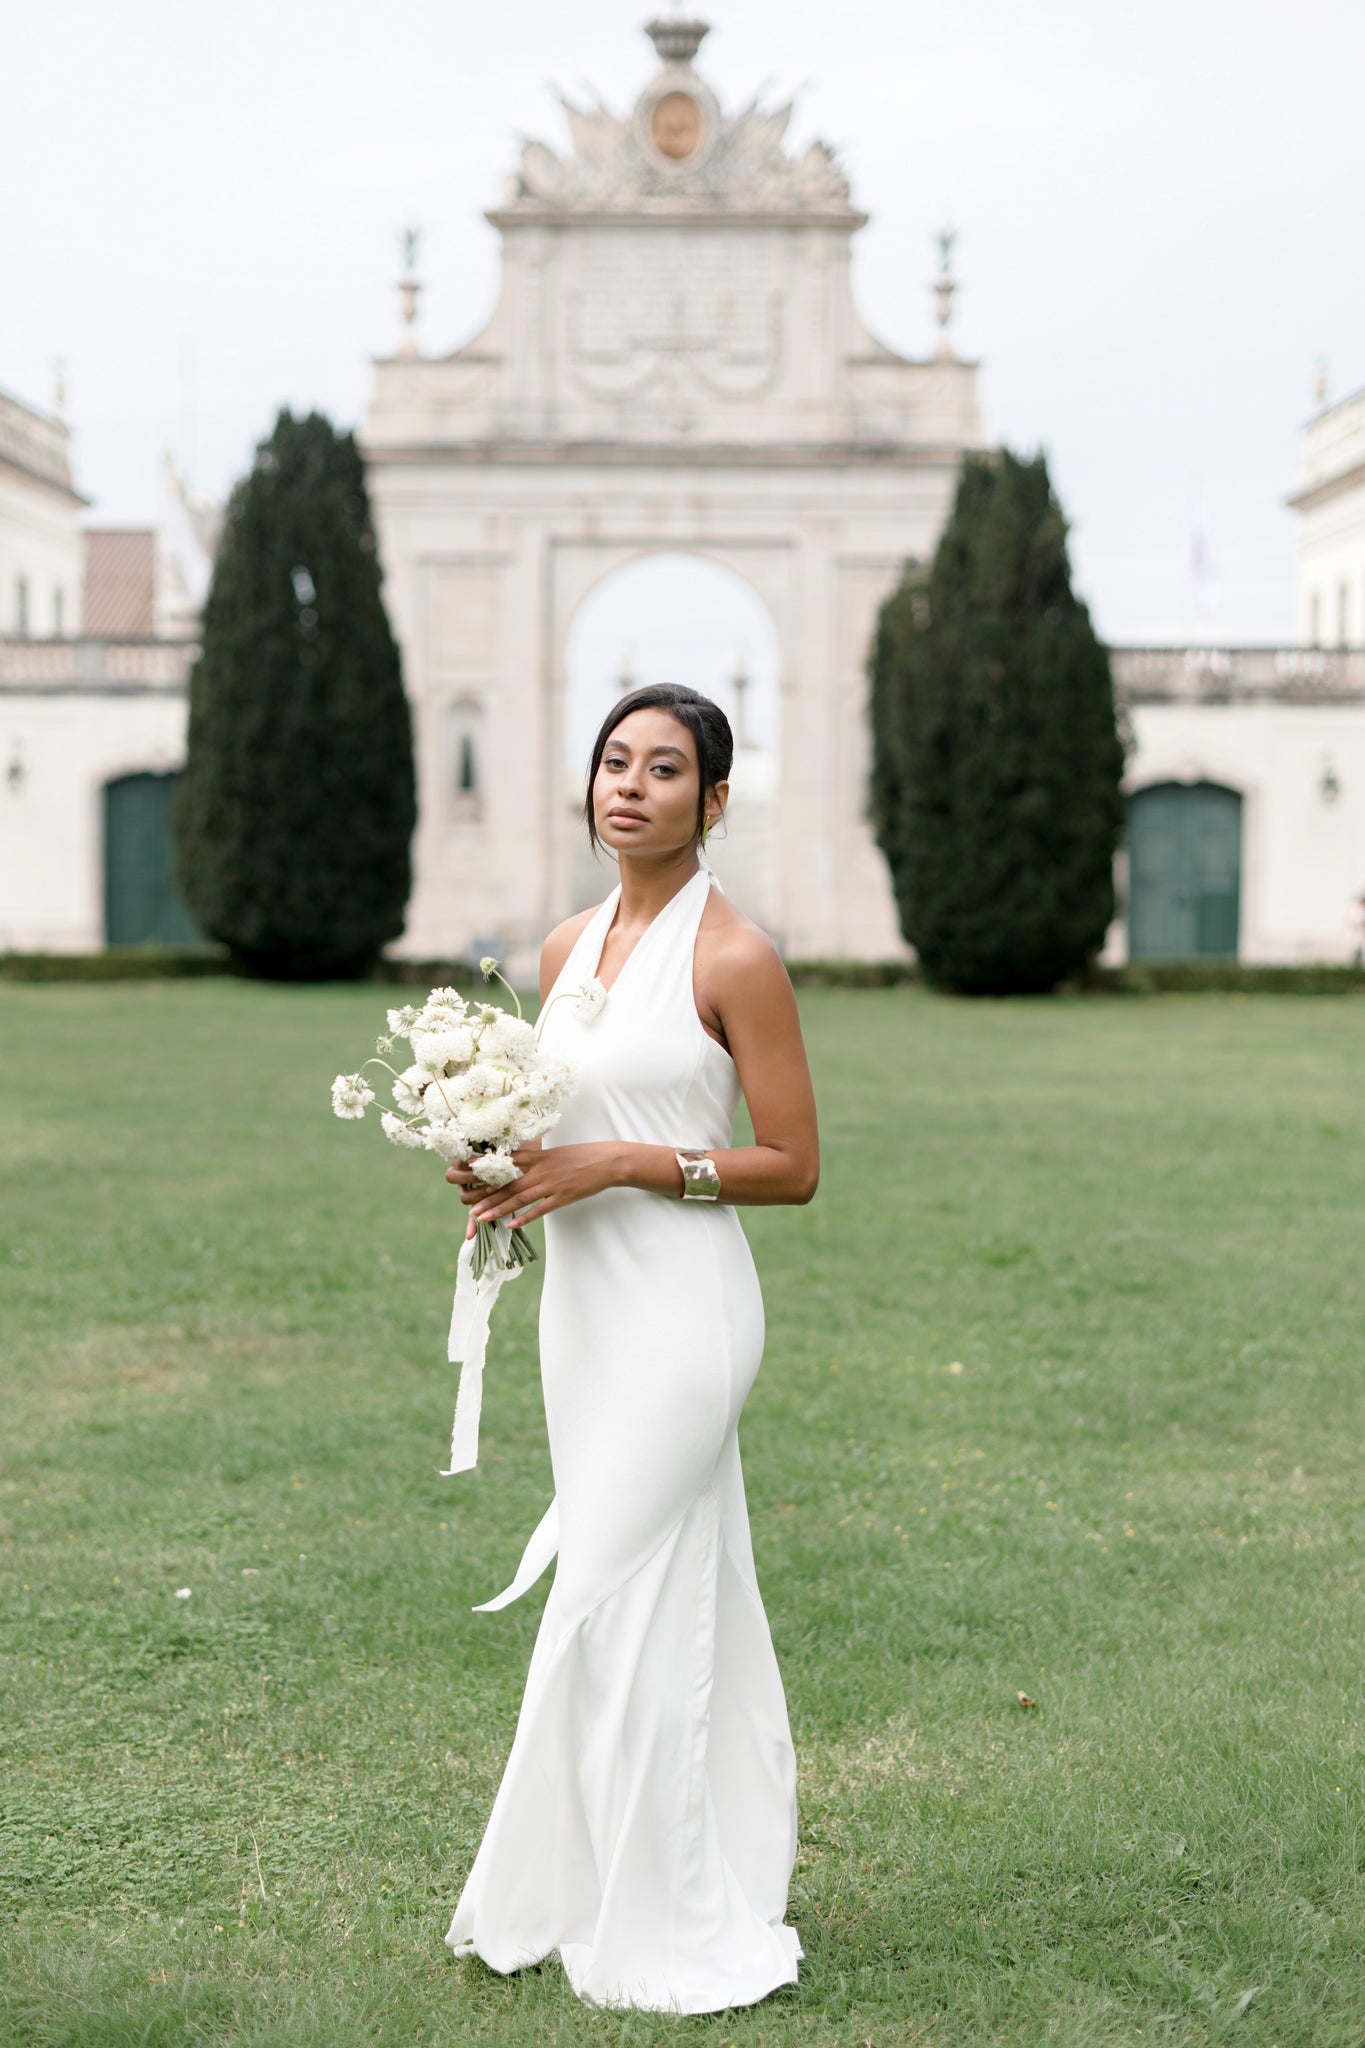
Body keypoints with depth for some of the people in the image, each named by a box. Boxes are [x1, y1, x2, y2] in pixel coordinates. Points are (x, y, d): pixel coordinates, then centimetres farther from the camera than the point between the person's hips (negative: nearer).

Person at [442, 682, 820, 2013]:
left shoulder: (734, 957, -11)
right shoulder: (567, 950, 10)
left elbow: (793, 1165, -11)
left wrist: (614, 1165, -18)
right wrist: (499, 1175, -1)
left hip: (680, 1302, -7)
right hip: (582, 1295, 7)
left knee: (613, 1597, -5)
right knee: (681, 1593, 14)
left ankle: (639, 1921, 9)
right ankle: (706, 1888, 25)